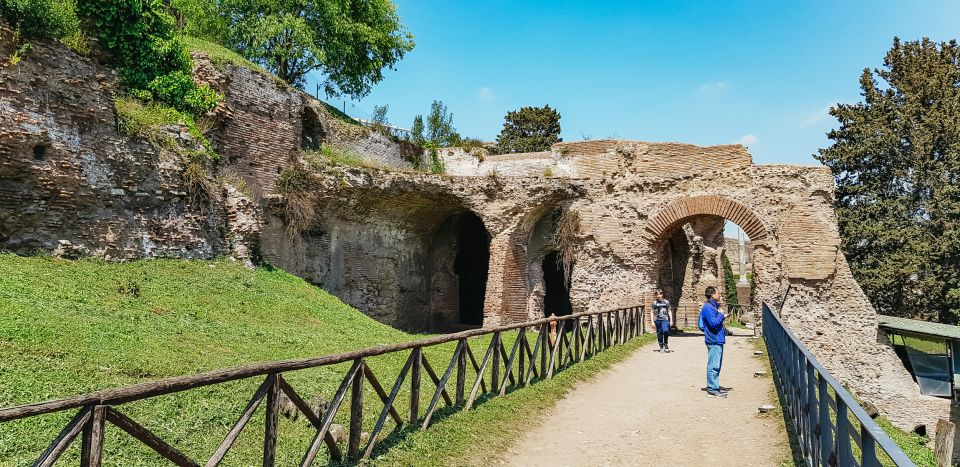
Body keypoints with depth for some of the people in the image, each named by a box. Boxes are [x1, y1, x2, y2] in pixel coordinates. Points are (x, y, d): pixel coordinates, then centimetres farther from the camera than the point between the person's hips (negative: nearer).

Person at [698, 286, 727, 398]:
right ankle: (712, 390, -4)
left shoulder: (713, 306, 16)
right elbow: (713, 323, -23)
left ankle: (715, 386, 25)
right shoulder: (708, 307, -15)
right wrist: (721, 314, -10)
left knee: (716, 365, 16)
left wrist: (722, 317, 7)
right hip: (714, 340, -11)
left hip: (717, 340, 11)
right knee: (713, 365, -7)